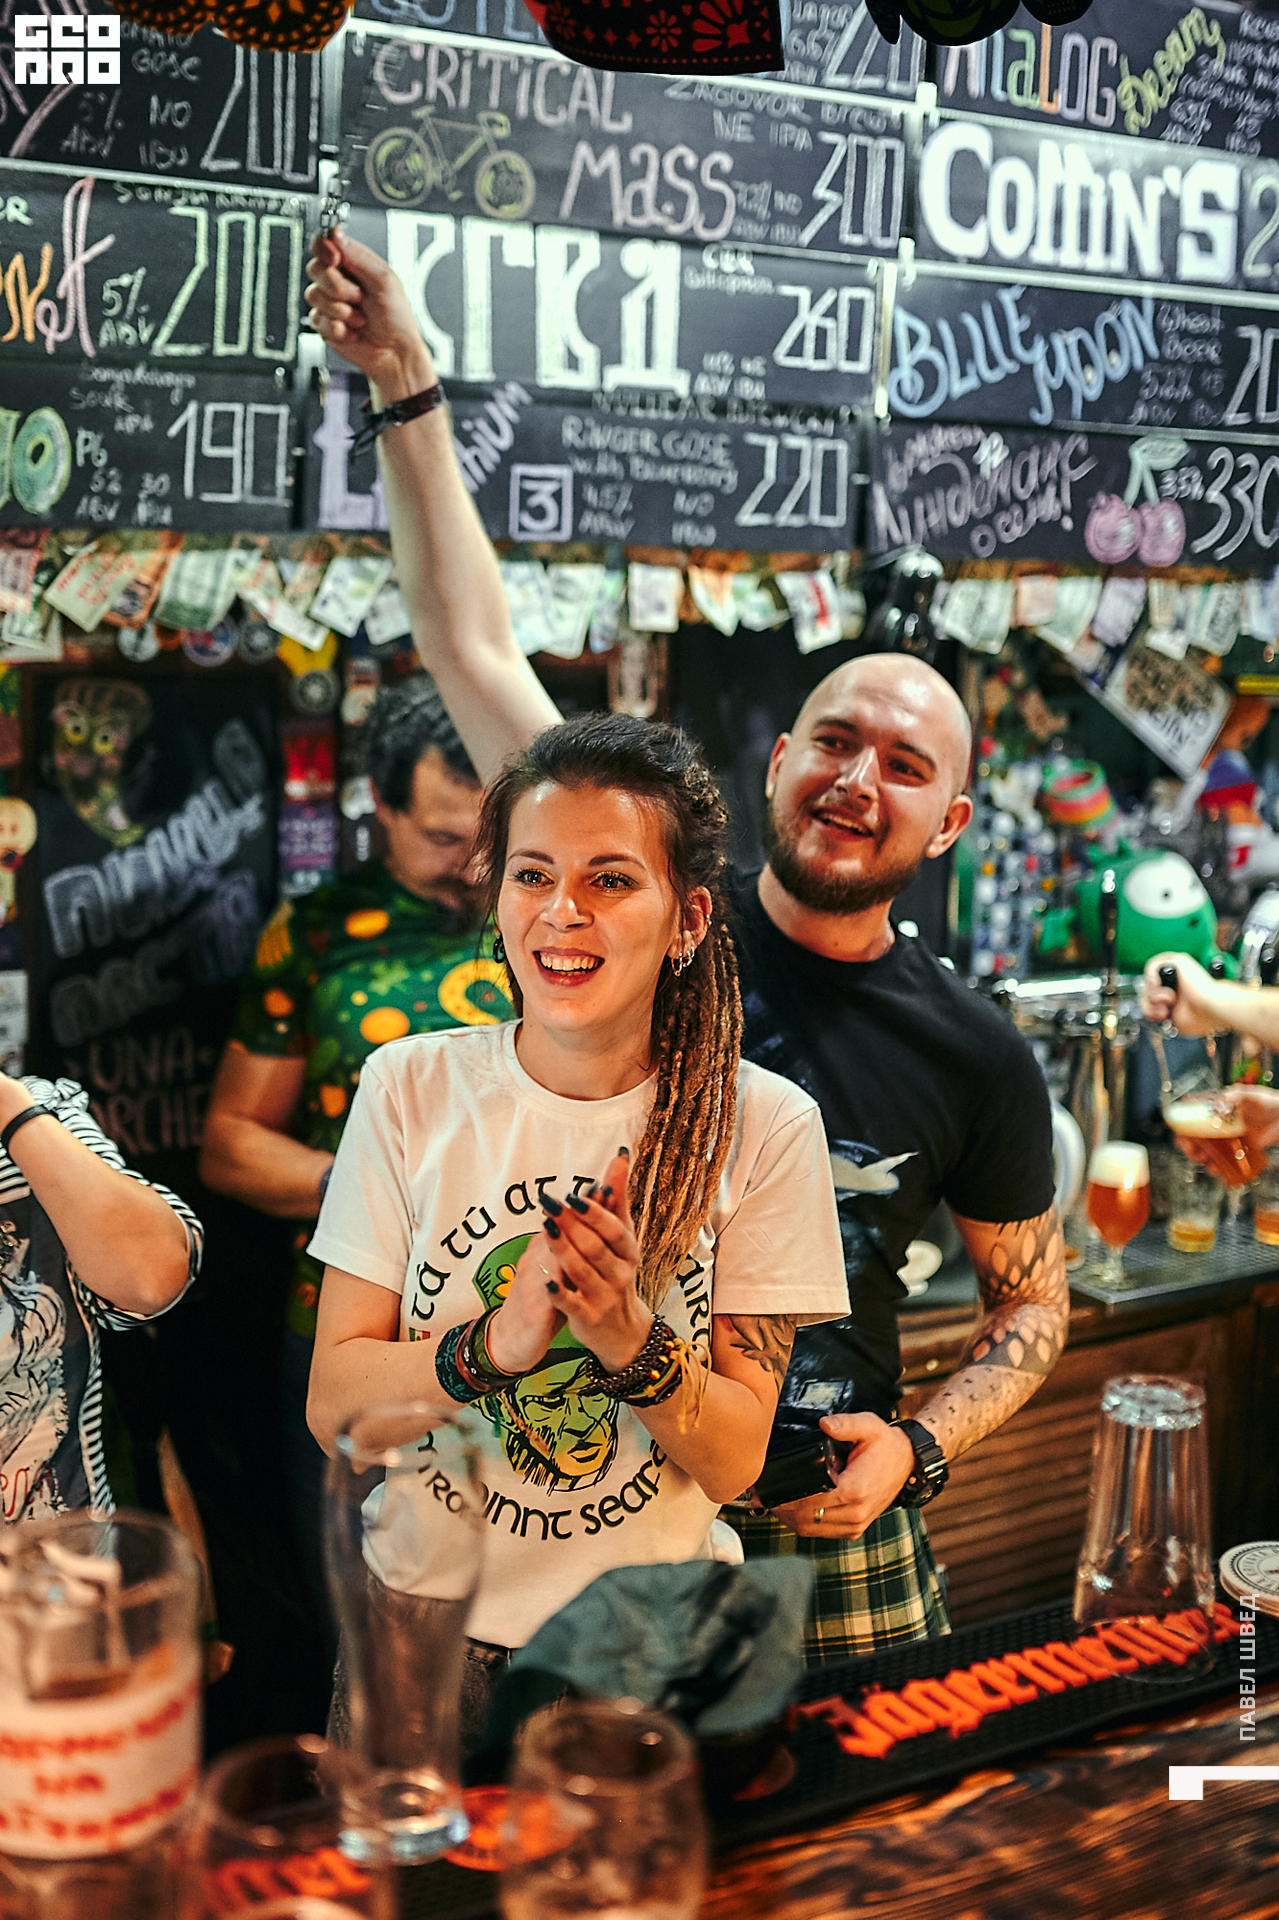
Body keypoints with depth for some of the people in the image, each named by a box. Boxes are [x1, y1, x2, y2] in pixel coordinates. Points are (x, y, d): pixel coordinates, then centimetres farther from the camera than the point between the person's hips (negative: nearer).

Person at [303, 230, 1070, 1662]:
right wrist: (406, 389, -10)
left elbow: (1030, 1301, 9)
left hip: (835, 1539, 1)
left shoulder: (974, 1059, -6)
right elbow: (472, 642, -7)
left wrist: (916, 1449, -7)